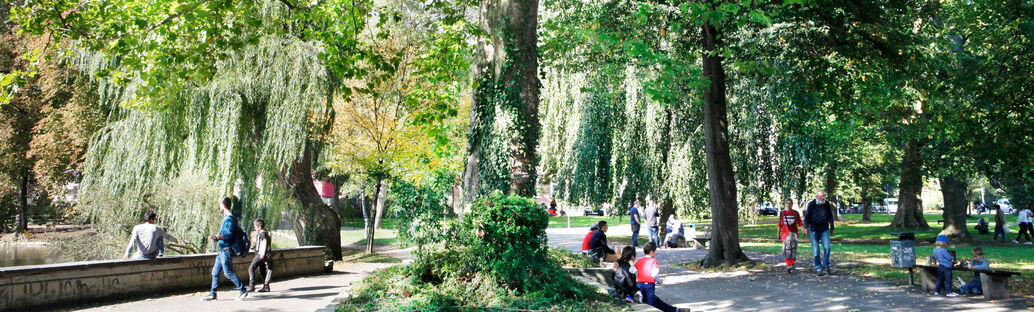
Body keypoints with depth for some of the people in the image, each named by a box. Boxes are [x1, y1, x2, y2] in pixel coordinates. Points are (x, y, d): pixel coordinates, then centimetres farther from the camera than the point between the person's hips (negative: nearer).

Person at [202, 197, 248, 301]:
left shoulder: (229, 219, -15)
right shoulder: (226, 218, 16)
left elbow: (228, 235, -22)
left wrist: (216, 236, -19)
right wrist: (217, 237, 23)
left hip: (226, 250, -10)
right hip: (222, 250, 10)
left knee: (228, 273, -8)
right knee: (215, 272, 10)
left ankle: (243, 291, -2)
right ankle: (212, 294, 15)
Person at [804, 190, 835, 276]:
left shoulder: (827, 204, 5)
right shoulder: (811, 204, -2)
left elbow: (830, 217, 16)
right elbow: (806, 216, -1)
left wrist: (832, 228, 17)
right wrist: (806, 227, -11)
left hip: (824, 230, 2)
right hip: (814, 230, -2)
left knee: (827, 248, -10)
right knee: (815, 250, -1)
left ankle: (826, 266, 6)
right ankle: (818, 268, 8)